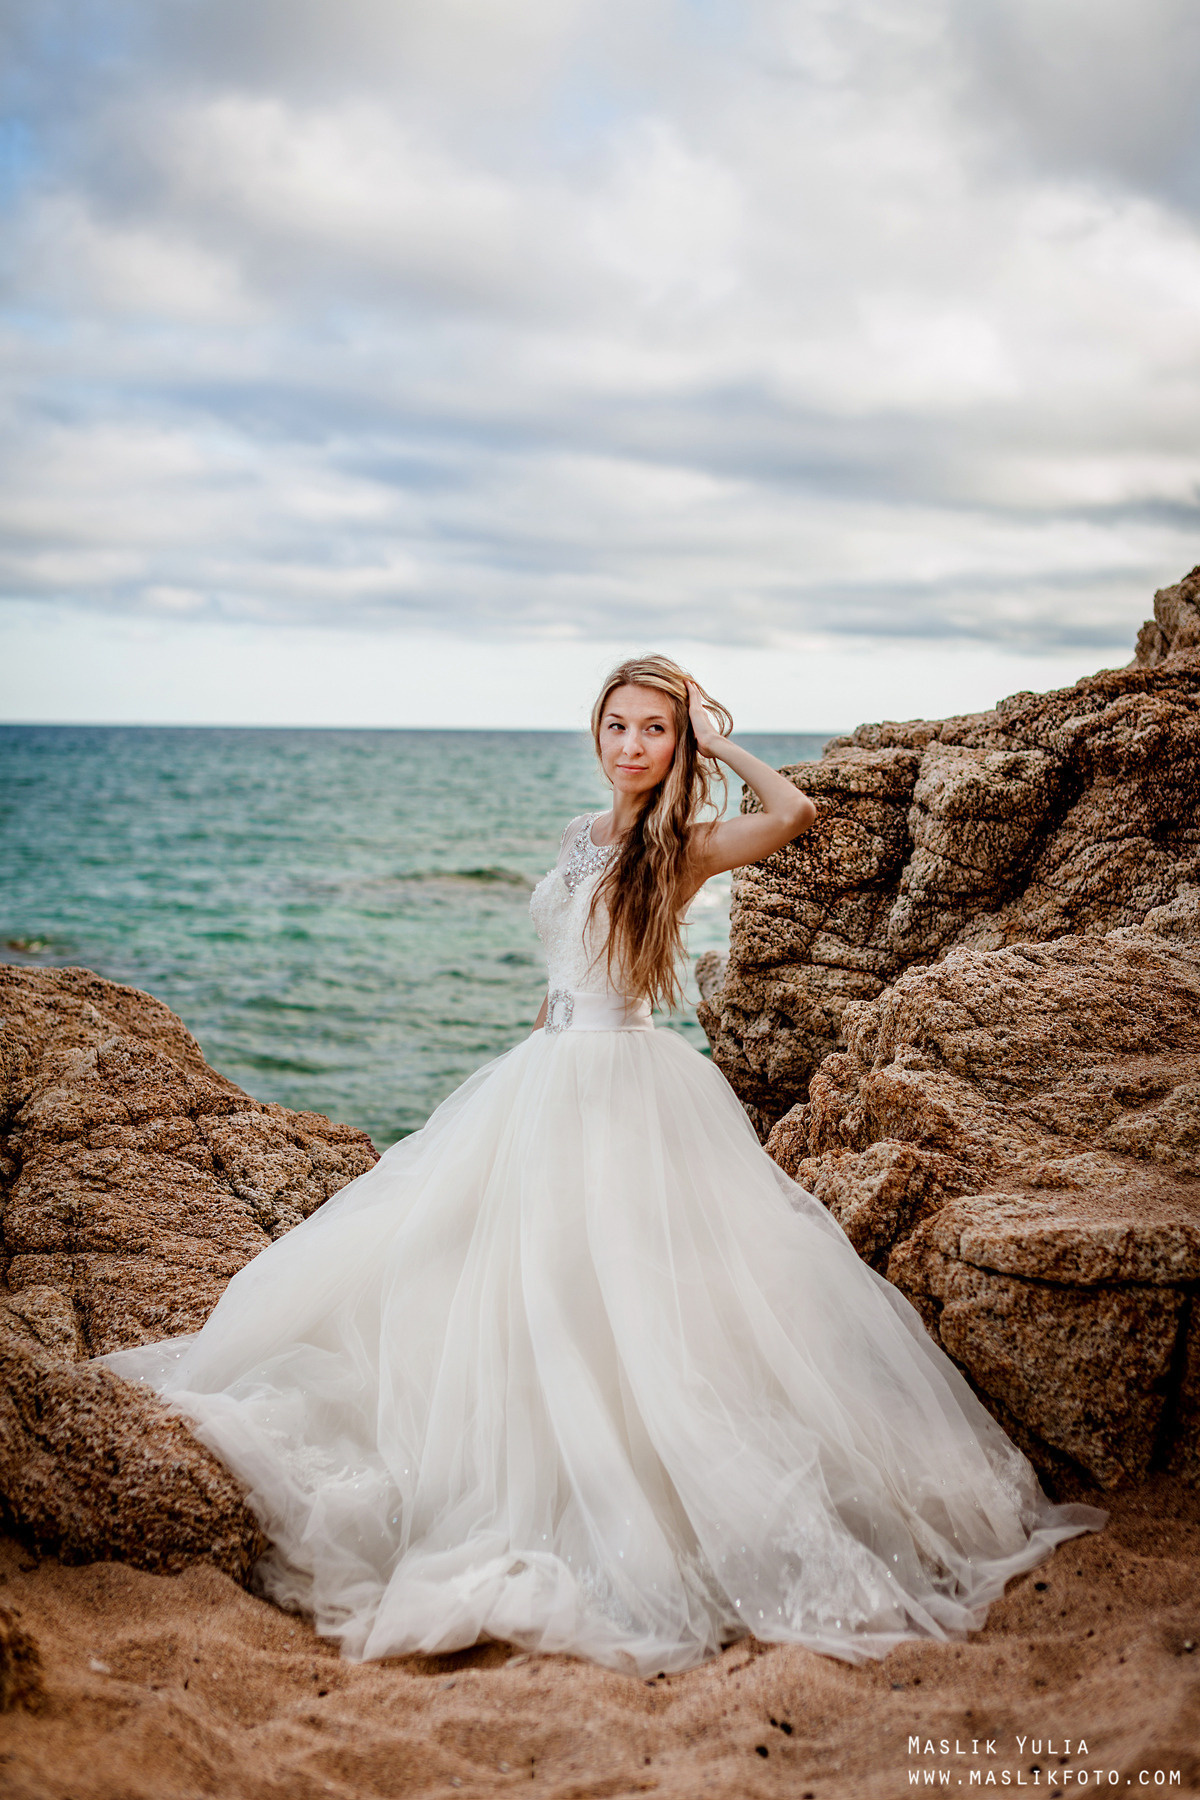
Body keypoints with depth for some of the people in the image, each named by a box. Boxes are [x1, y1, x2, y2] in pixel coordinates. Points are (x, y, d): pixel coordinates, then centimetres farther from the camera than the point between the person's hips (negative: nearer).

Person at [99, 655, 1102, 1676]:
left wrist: (718, 742, -15)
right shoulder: (586, 837, 12)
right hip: (550, 1080, 7)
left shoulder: (684, 847, -9)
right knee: (517, 1275, 11)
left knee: (617, 1289, -6)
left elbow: (795, 811, -29)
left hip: (630, 1089, -7)